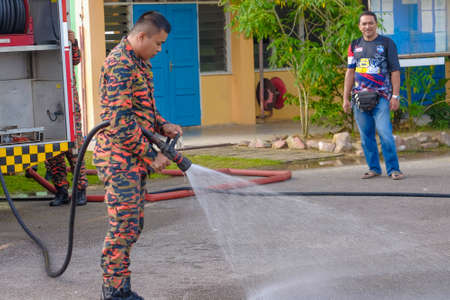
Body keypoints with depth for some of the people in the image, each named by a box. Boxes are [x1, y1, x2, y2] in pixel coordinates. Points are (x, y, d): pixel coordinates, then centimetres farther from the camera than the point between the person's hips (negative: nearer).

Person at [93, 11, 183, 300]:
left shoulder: (140, 62, 14)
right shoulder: (120, 65, -19)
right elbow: (120, 123, -23)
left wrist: (163, 125, 7)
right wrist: (152, 155, -17)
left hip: (135, 161, 10)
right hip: (120, 159, -10)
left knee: (133, 226, 13)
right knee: (123, 227, -7)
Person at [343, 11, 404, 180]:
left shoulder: (386, 43, 4)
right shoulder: (354, 46, 14)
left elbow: (395, 71, 2)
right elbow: (350, 73, 16)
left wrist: (395, 96, -6)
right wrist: (346, 99, 10)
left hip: (380, 97, -4)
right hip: (359, 97, 4)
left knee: (385, 133, -13)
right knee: (366, 136, 4)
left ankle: (393, 169, -7)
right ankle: (374, 168, 13)